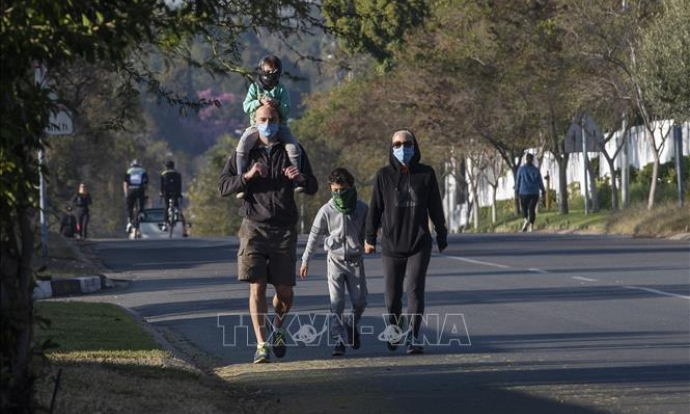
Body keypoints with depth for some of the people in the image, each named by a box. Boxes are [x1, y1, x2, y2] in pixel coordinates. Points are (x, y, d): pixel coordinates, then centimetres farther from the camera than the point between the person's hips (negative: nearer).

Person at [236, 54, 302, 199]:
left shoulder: (281, 89, 4)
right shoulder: (254, 87, 5)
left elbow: (287, 110, -4)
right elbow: (246, 106, -5)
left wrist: (277, 104, -24)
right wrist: (260, 102, -22)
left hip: (279, 125, 1)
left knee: (293, 147, -22)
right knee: (242, 145, -26)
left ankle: (297, 181, -8)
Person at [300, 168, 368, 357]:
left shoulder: (362, 209, -6)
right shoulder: (326, 211, -8)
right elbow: (314, 235, 0)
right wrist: (305, 260, 3)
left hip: (355, 260, 1)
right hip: (335, 260, -1)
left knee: (360, 301, 4)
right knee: (336, 303, -9)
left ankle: (352, 326, 33)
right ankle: (339, 340, -8)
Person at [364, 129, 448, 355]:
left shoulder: (426, 174, 1)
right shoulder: (384, 175, 0)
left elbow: (435, 207, 7)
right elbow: (375, 208, 3)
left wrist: (441, 234, 11)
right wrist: (370, 238, 3)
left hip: (419, 243, -1)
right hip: (392, 244, 1)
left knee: (415, 289, -12)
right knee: (393, 294, 7)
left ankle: (414, 337, -12)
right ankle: (394, 328, 33)